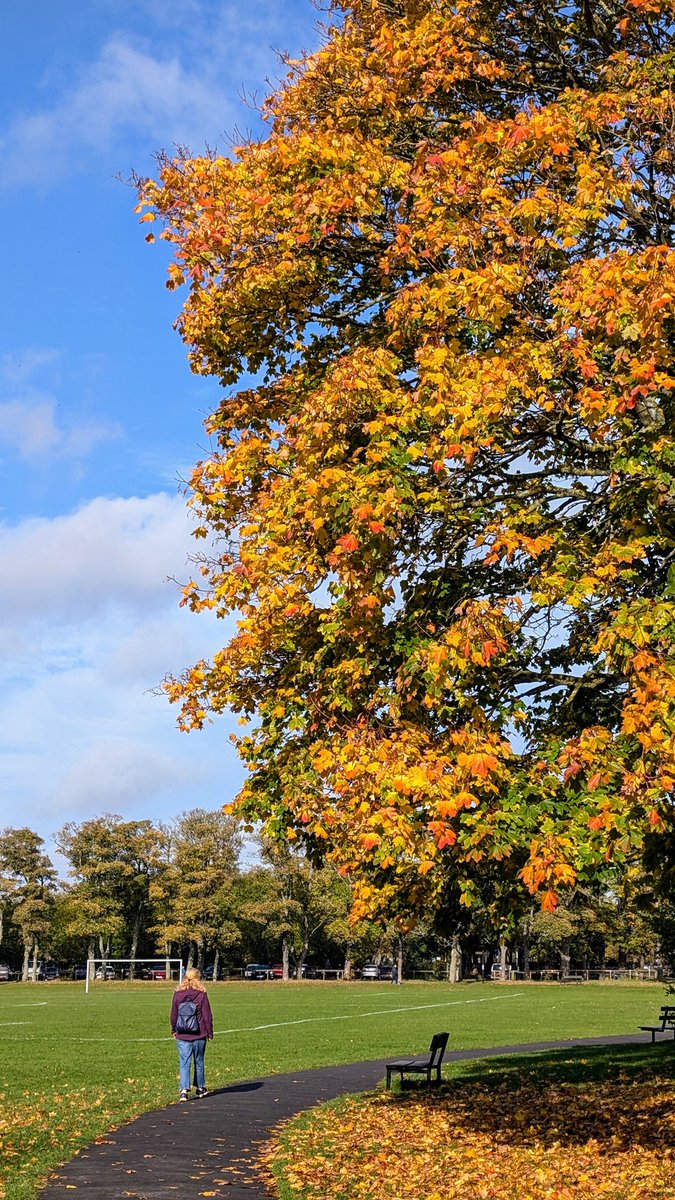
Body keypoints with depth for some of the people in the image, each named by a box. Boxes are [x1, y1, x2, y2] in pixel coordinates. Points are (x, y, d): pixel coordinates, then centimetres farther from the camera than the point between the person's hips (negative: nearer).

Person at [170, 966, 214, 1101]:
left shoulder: (177, 993, -1)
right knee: (199, 1062, 15)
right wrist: (210, 1032, 6)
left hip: (182, 1036, 1)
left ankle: (184, 1090, -12)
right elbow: (207, 1015, -5)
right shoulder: (201, 994, -8)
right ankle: (200, 1088, 27)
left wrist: (174, 1030, 21)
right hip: (199, 1035, -1)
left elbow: (173, 1014, 8)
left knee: (184, 1063, 1)